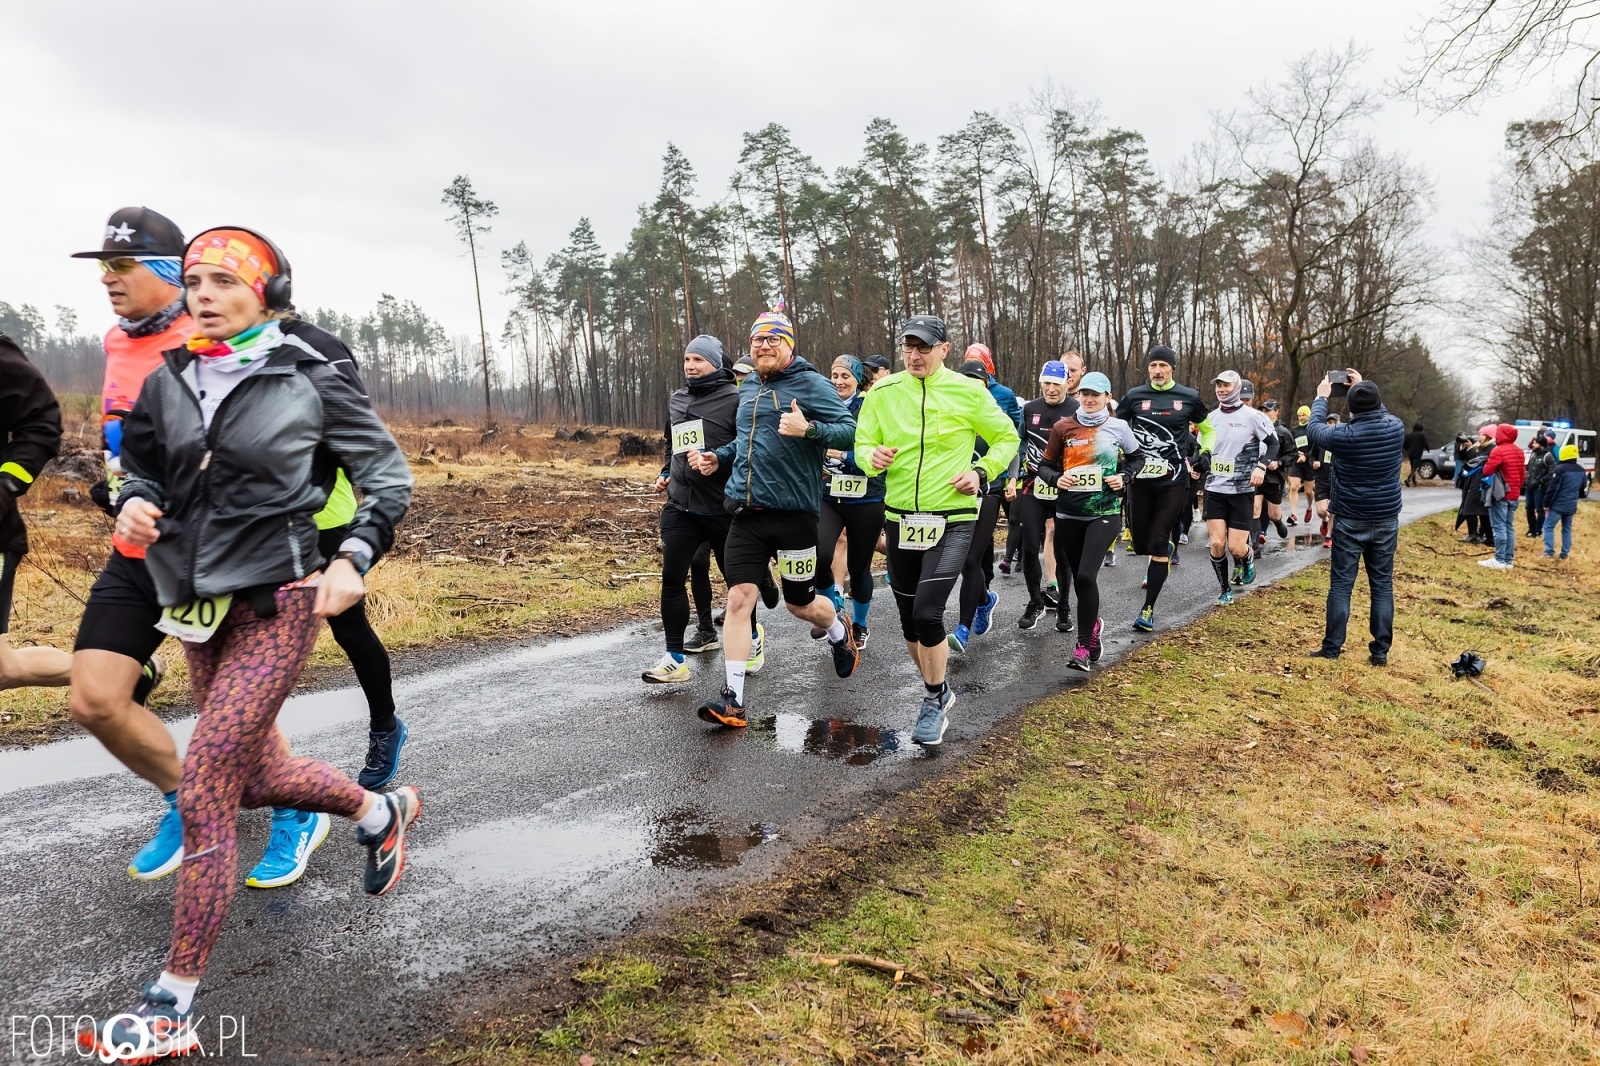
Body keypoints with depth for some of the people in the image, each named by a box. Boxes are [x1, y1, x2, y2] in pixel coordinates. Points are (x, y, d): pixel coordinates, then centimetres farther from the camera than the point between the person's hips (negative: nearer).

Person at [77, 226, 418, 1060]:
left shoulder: (309, 382, -7)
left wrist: (353, 558, -15)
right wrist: (133, 502, -5)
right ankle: (380, 812, 45)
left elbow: (387, 472, -2)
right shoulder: (168, 382, 6)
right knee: (257, 773, 18)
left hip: (278, 601, -6)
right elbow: (139, 459, 18)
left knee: (204, 791, -10)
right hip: (200, 607, 6)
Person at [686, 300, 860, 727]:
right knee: (739, 598, -7)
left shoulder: (811, 384, -6)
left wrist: (809, 429, -30)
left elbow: (850, 431, -14)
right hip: (746, 513, 5)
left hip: (793, 512, -5)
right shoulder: (748, 388, 14)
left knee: (800, 603, 11)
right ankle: (733, 698, -4)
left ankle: (841, 635, 46)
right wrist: (717, 457, 12)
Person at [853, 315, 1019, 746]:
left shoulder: (968, 391, -4)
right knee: (909, 620, 11)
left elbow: (1006, 438, 7)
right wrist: (874, 456, -17)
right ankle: (938, 692, 35)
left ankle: (934, 701, 7)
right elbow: (862, 444, 6)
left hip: (952, 521, -3)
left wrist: (981, 472, -8)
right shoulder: (883, 393, 1)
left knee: (927, 614, -16)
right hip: (900, 519, 4)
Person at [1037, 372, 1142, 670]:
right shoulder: (1063, 428, 0)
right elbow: (1045, 465, 6)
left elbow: (1138, 458, 15)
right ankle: (1092, 624, 40)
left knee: (1086, 575, -17)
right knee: (1078, 575, 12)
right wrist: (1056, 479, -14)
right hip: (1069, 513, 3)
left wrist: (1124, 477, -3)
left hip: (1105, 513, -2)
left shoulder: (1119, 428, 0)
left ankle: (1084, 646, -8)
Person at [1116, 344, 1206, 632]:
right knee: (1141, 544, 7)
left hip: (1174, 481, -2)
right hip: (1140, 479, 2)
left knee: (1158, 543, -8)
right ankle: (1167, 548, 44)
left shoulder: (1189, 397, 2)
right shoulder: (1134, 396, 1)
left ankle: (1148, 609, -3)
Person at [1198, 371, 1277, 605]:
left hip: (1242, 490, -3)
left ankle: (1247, 558, 30)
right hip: (1215, 489, 3)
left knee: (1235, 547, -7)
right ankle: (1225, 589, 15)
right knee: (1217, 544, -5)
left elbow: (1273, 443, -1)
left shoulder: (1252, 416, -6)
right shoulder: (1211, 417, 8)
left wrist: (1261, 466, -17)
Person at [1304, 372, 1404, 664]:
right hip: (1386, 519, 3)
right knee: (1382, 584, 7)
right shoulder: (1396, 428, -6)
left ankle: (1331, 648, 4)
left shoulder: (1344, 435, -16)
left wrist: (1321, 397, 17)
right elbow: (1381, 413, 19)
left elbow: (1315, 429, 5)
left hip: (1350, 521, -3)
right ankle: (1380, 650, 8)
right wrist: (1366, 388, 26)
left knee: (1341, 584, 2)